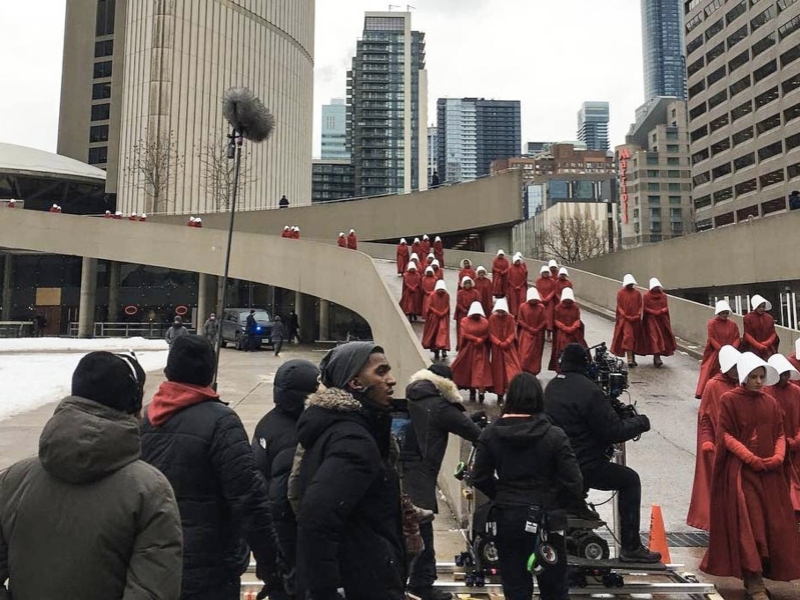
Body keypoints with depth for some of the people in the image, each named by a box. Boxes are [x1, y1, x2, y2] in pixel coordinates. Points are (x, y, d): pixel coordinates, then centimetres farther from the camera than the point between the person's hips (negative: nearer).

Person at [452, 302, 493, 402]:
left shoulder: (485, 321, 1)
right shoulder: (465, 321, -4)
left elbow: (487, 335, -2)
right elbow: (464, 334, -12)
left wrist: (479, 341, -19)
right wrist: (476, 339, -18)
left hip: (481, 349, 0)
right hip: (468, 349, 0)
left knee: (481, 369, -9)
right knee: (469, 369, 5)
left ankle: (481, 390, -18)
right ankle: (472, 391, 17)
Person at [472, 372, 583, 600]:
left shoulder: (490, 434, -5)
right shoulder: (554, 435, -12)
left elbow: (480, 478, -2)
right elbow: (573, 482, -11)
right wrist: (558, 505, 7)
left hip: (507, 517, 2)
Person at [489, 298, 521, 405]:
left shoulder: (510, 318, -2)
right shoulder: (492, 318, -3)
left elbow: (512, 333, -3)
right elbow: (491, 334, -4)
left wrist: (506, 342, -19)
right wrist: (499, 343, -18)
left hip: (509, 347, 0)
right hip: (497, 348, 0)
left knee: (512, 369, -9)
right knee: (498, 369, 4)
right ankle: (500, 395, 11)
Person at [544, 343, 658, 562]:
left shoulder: (551, 386, 7)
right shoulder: (588, 390, -19)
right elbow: (614, 431, -17)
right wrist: (641, 422, 2)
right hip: (582, 467, -8)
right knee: (629, 479, 10)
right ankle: (630, 548, 12)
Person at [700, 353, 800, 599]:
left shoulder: (770, 402, 8)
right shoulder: (729, 400, -6)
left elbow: (780, 434, 10)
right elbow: (726, 435, -9)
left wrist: (778, 456, -8)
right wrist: (750, 458, -18)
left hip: (769, 471, 5)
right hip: (741, 470, -5)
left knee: (773, 522, 8)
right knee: (747, 523, -4)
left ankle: (762, 572, 23)